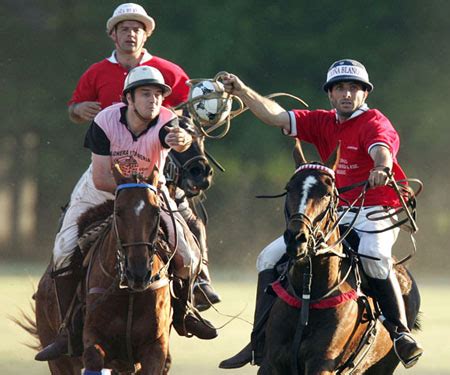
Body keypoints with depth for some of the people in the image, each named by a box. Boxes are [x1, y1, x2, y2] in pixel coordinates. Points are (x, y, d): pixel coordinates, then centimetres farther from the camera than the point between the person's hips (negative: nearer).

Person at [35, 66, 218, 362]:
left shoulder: (166, 122, -26)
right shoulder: (106, 121, -26)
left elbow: (177, 137, -53)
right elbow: (102, 179, -25)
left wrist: (182, 140, -76)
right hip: (99, 192, -1)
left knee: (186, 256, -9)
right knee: (63, 254, -16)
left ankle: (182, 310, 23)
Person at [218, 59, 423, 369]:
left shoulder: (374, 122, -7)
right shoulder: (323, 123, 11)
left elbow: (381, 149, -29)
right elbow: (277, 116, 4)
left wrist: (381, 168, -53)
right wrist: (243, 93, -10)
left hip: (375, 214, -7)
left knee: (373, 256, -38)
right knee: (270, 257, 1)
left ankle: (402, 332, -30)